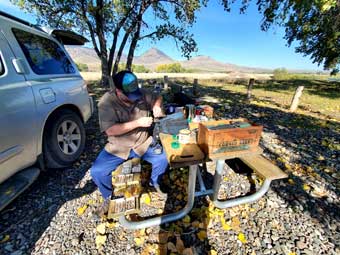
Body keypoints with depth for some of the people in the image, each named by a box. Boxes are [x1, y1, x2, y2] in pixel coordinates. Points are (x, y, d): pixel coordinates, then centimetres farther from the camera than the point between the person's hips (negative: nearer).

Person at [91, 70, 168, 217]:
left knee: (163, 159, -15)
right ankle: (108, 197, 17)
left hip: (143, 143, 2)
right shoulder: (107, 102, -18)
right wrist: (138, 123, -29)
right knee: (97, 172, -17)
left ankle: (155, 182, 19)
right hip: (118, 147, -1)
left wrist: (156, 107, -13)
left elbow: (158, 98, 11)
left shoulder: (141, 94, -7)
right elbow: (110, 130, -26)